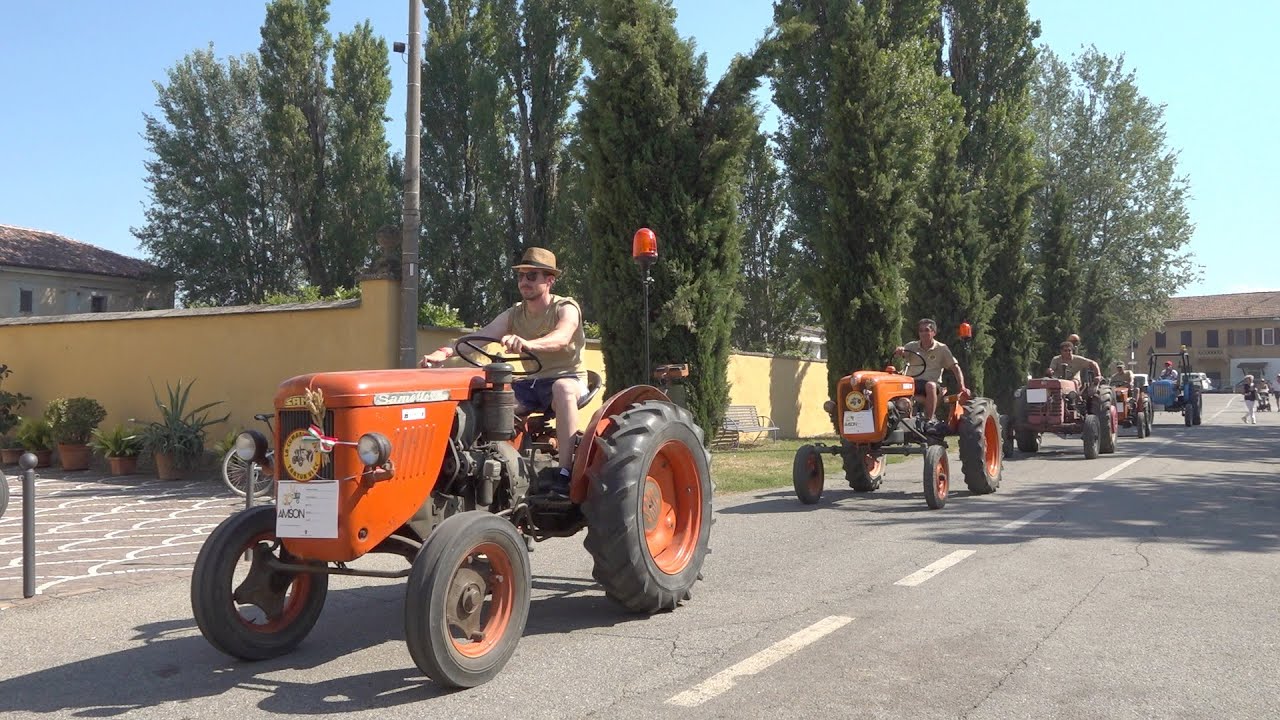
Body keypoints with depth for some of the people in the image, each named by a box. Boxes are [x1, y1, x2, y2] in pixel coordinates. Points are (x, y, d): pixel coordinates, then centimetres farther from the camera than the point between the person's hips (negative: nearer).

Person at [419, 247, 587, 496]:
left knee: (562, 388, -40)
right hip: (531, 383, 5)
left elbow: (561, 337, -34)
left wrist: (527, 344, -55)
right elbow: (480, 336, -10)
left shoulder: (566, 308, -10)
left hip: (568, 377, -5)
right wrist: (446, 351, -29)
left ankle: (565, 475, -43)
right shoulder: (514, 314, 6)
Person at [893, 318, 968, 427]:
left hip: (931, 383, -2)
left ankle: (929, 420, -36)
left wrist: (962, 387, -8)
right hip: (912, 382, 2)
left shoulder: (942, 349, 7)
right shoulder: (912, 346, 12)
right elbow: (897, 354, -6)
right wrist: (898, 350, -31)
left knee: (930, 386, -39)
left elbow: (955, 367, 4)